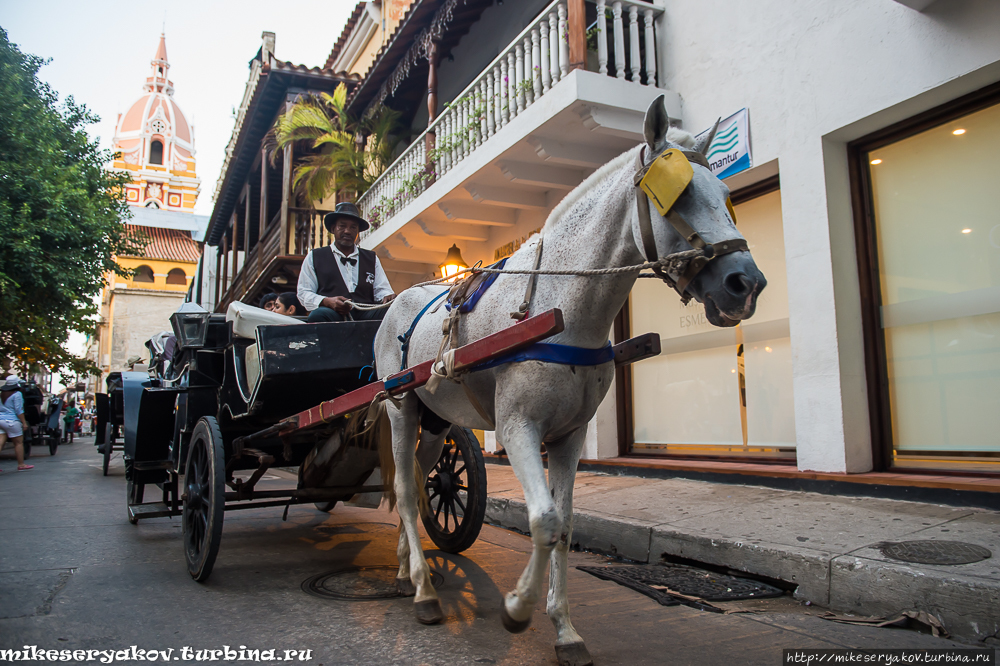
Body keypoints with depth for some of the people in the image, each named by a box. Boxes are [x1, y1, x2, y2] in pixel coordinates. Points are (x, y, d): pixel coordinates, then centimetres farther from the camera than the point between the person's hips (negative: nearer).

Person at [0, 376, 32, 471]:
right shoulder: (17, 394, -10)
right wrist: (24, 423, -9)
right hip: (11, 421, -7)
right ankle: (21, 465, 11)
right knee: (19, 443, 5)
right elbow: (19, 410, -13)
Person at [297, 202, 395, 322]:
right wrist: (327, 301, -12)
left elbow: (381, 289, 19)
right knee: (319, 314, -39)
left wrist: (387, 297, -9)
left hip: (366, 313, 1)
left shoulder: (371, 258, 26)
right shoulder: (315, 257, 18)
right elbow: (304, 293, 10)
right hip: (332, 314, -1)